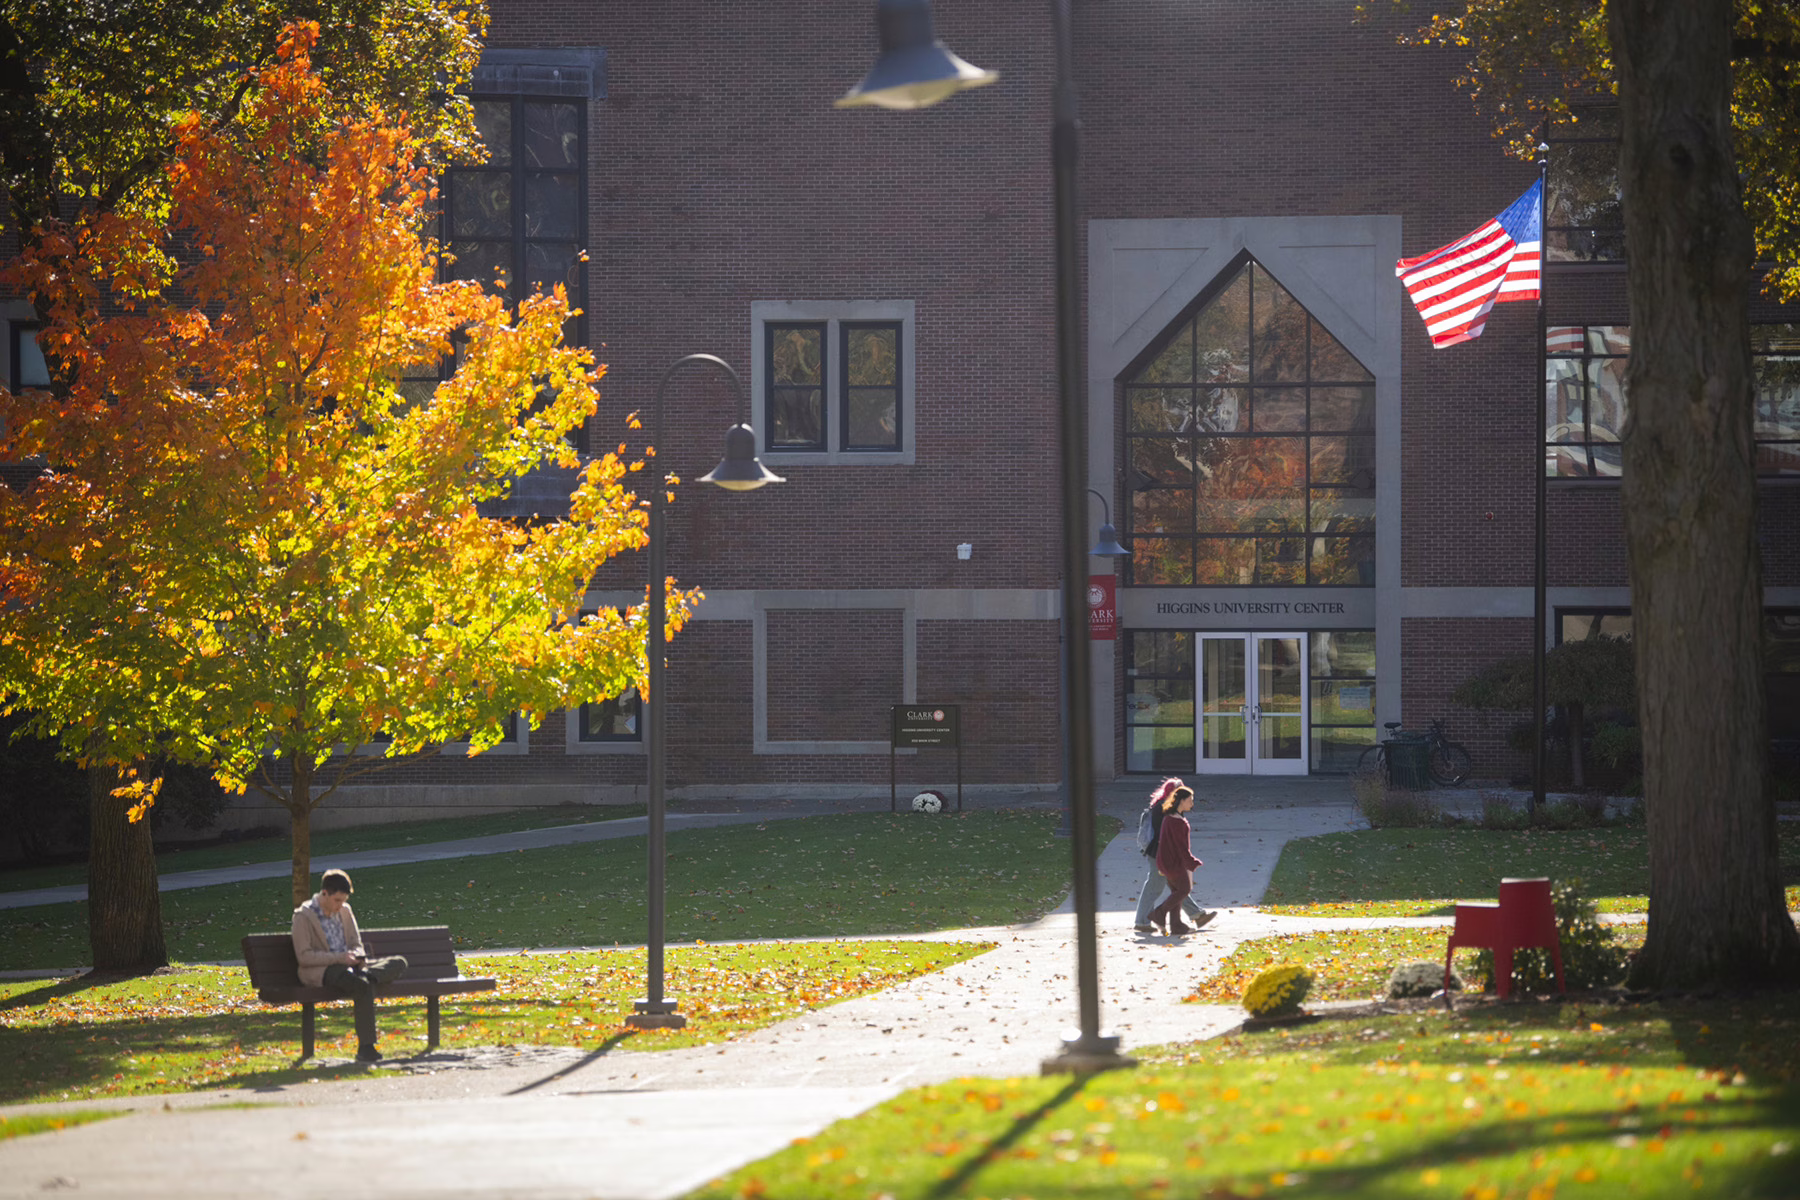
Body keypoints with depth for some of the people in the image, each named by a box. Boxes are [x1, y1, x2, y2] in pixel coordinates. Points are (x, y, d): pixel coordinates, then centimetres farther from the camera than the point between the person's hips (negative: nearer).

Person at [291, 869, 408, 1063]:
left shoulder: (344, 911, 16)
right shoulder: (303, 916, -4)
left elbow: (356, 943, 21)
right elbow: (303, 956, -12)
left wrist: (359, 958, -5)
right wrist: (339, 958, -21)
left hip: (346, 965, 7)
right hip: (319, 972, -7)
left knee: (399, 963, -10)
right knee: (363, 987, -37)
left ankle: (366, 976, -37)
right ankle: (365, 1048, -38)